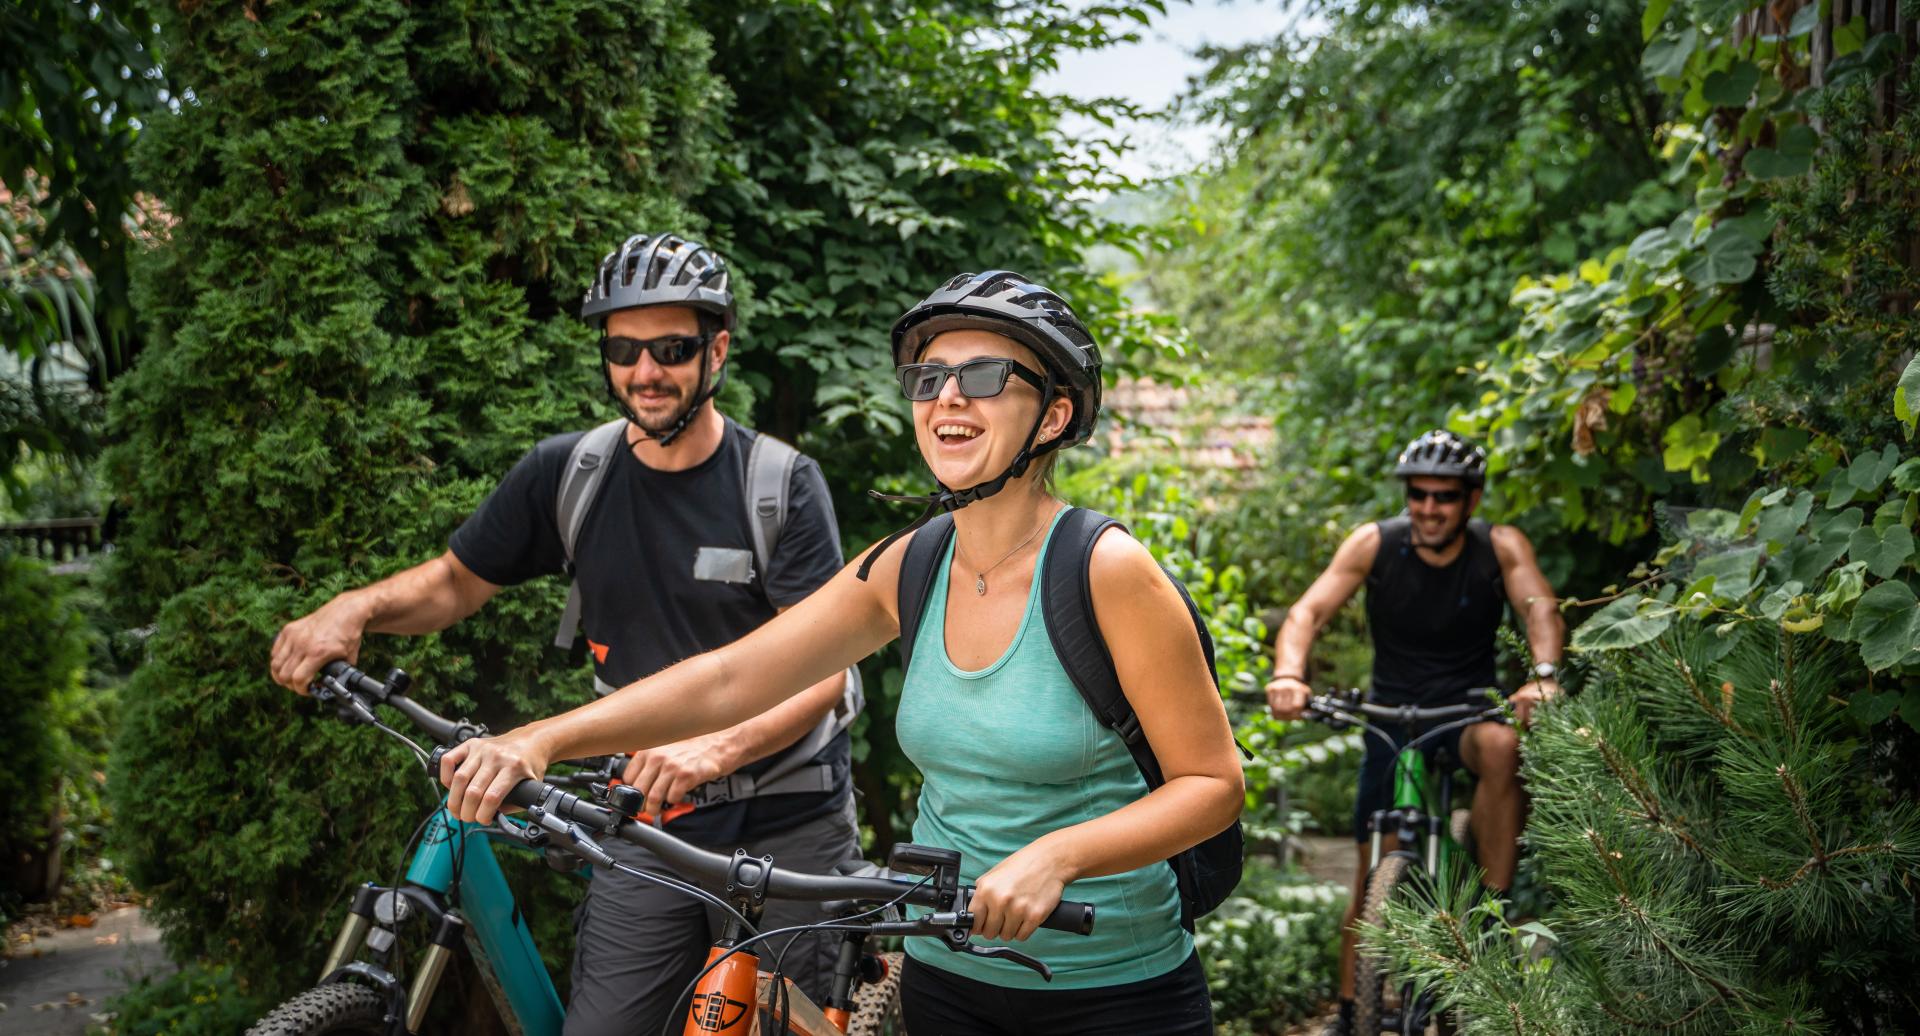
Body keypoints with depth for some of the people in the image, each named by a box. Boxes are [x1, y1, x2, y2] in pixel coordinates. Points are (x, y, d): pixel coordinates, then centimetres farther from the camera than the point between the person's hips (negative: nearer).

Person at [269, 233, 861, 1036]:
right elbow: (456, 581, 9)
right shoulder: (568, 472, -2)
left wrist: (714, 747, -33)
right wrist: (355, 608, -11)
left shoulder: (782, 482, -10)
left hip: (787, 826, -2)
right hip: (649, 825, 2)